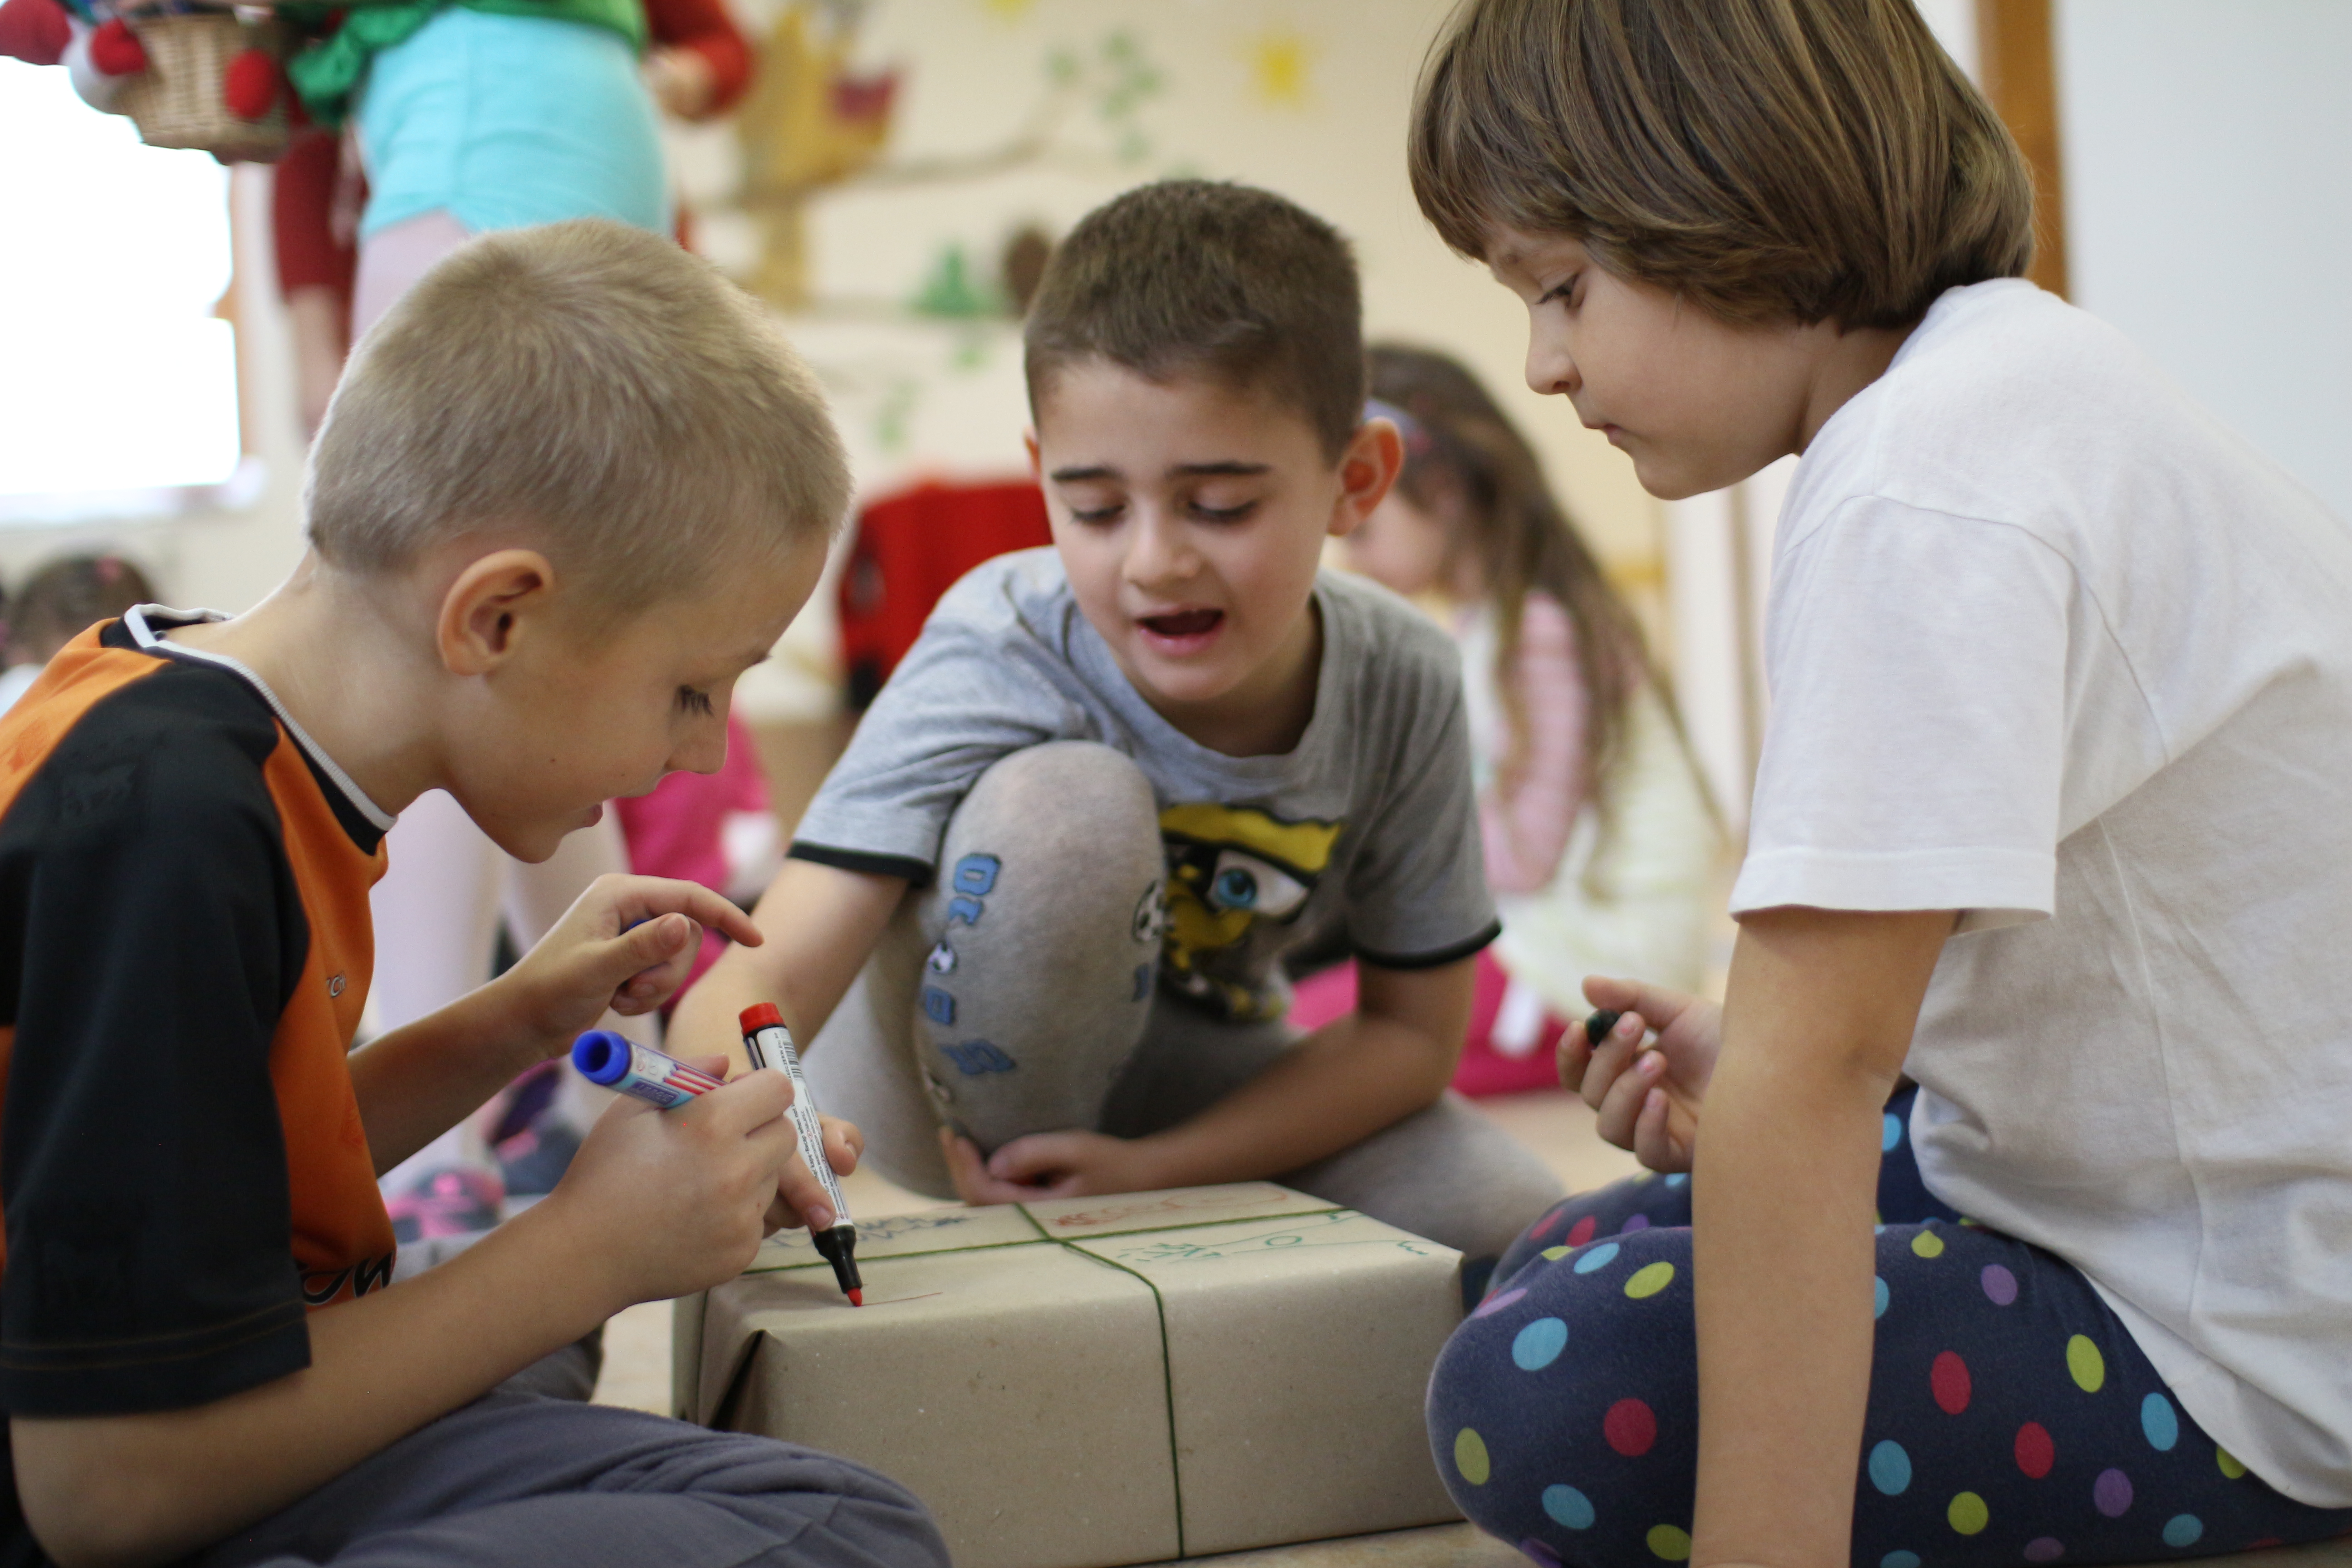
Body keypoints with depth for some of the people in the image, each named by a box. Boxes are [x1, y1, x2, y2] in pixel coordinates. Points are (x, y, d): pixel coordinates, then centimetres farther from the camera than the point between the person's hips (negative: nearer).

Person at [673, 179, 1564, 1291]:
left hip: (1188, 1087, 4)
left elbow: (1413, 1030, -10)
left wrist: (1150, 1172, -23)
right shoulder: (996, 661, -30)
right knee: (1069, 803, -34)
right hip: (943, 1073, -3)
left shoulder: (1401, 686, -20)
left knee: (1513, 1228, -19)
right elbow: (770, 973, -39)